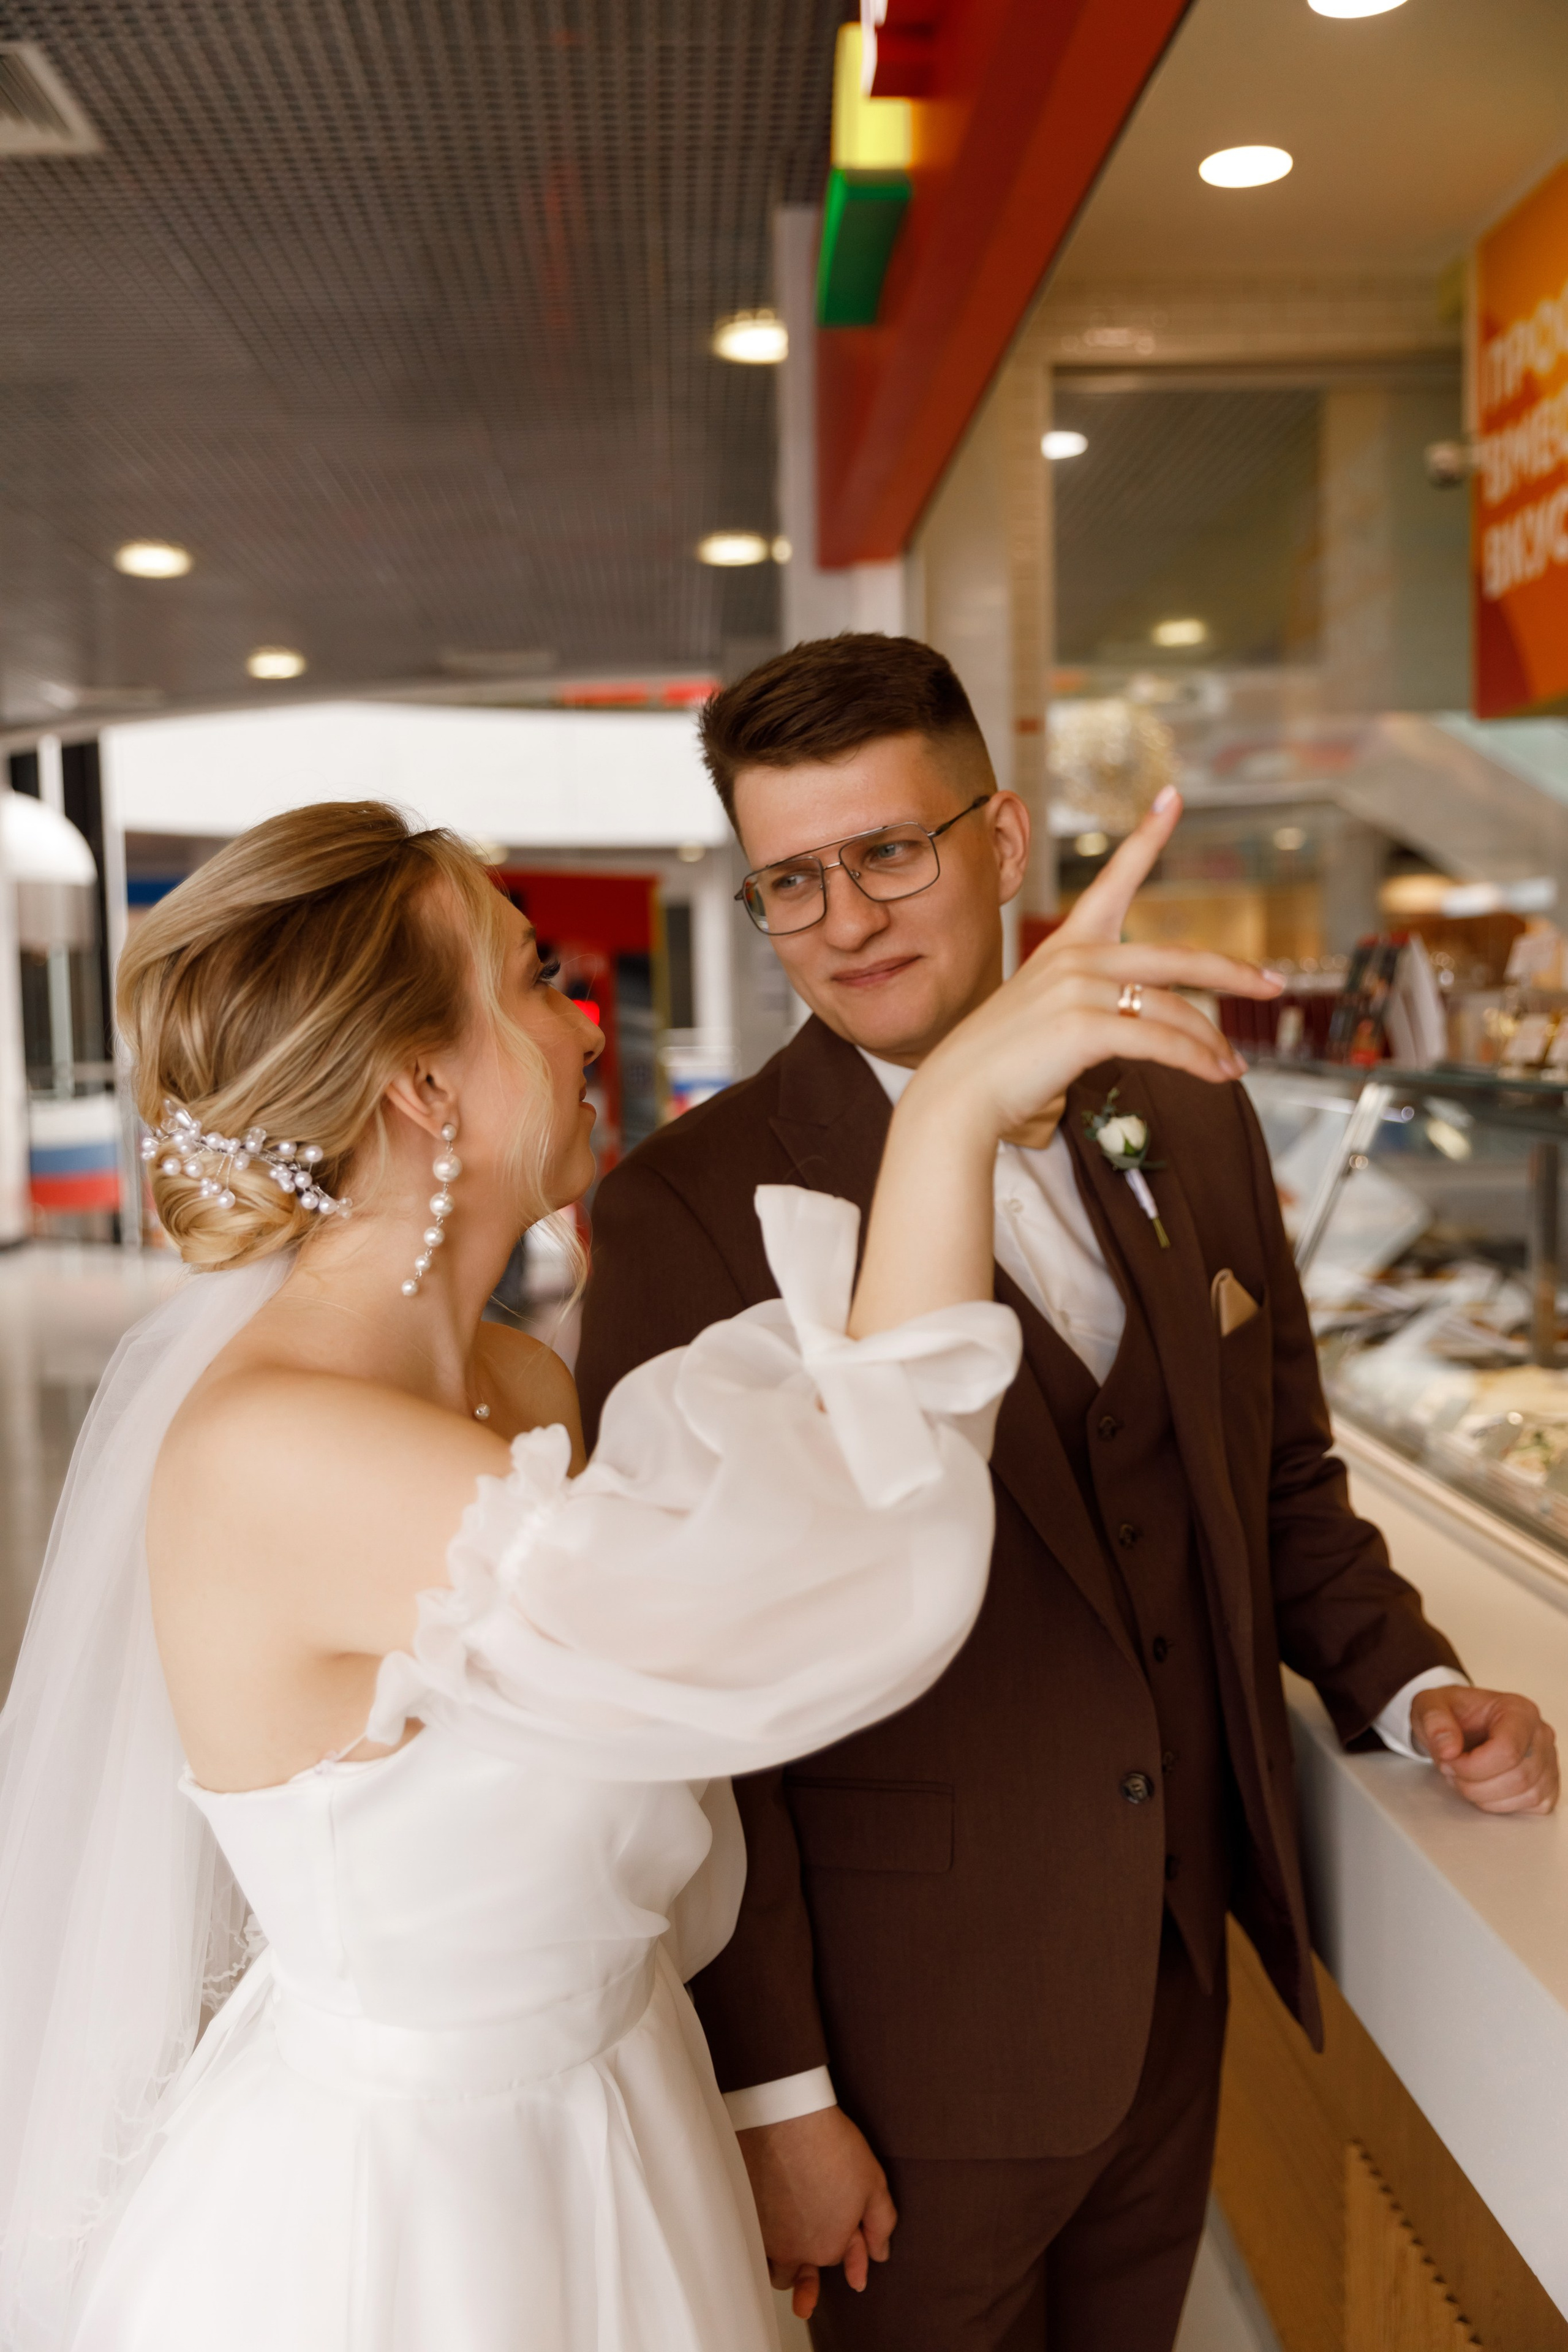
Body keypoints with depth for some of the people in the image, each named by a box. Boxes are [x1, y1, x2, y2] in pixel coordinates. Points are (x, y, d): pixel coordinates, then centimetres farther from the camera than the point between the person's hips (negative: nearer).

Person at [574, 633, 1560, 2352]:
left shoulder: (1193, 1126, 1)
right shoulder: (690, 1211, -17)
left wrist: (1409, 1687, -2)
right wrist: (773, 2094, -13)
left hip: (1181, 1991, 6)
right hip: (913, 2047, -5)